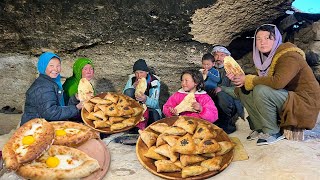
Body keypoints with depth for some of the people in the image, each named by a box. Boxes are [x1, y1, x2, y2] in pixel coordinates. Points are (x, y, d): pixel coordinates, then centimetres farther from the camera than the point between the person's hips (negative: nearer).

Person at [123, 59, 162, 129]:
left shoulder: (154, 82, -13)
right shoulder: (132, 79, -3)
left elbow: (154, 104, -21)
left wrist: (145, 100, -44)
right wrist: (133, 86, -26)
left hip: (150, 108, -3)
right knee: (129, 91, -22)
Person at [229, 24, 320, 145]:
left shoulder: (290, 56, -18)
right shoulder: (266, 58, 7)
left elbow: (278, 82, -35)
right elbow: (261, 80, 2)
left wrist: (249, 80, -24)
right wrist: (240, 80, -14)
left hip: (304, 104, -8)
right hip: (284, 100, 8)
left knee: (261, 91, -30)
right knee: (244, 91, -2)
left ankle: (272, 133, -14)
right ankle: (260, 128, -1)